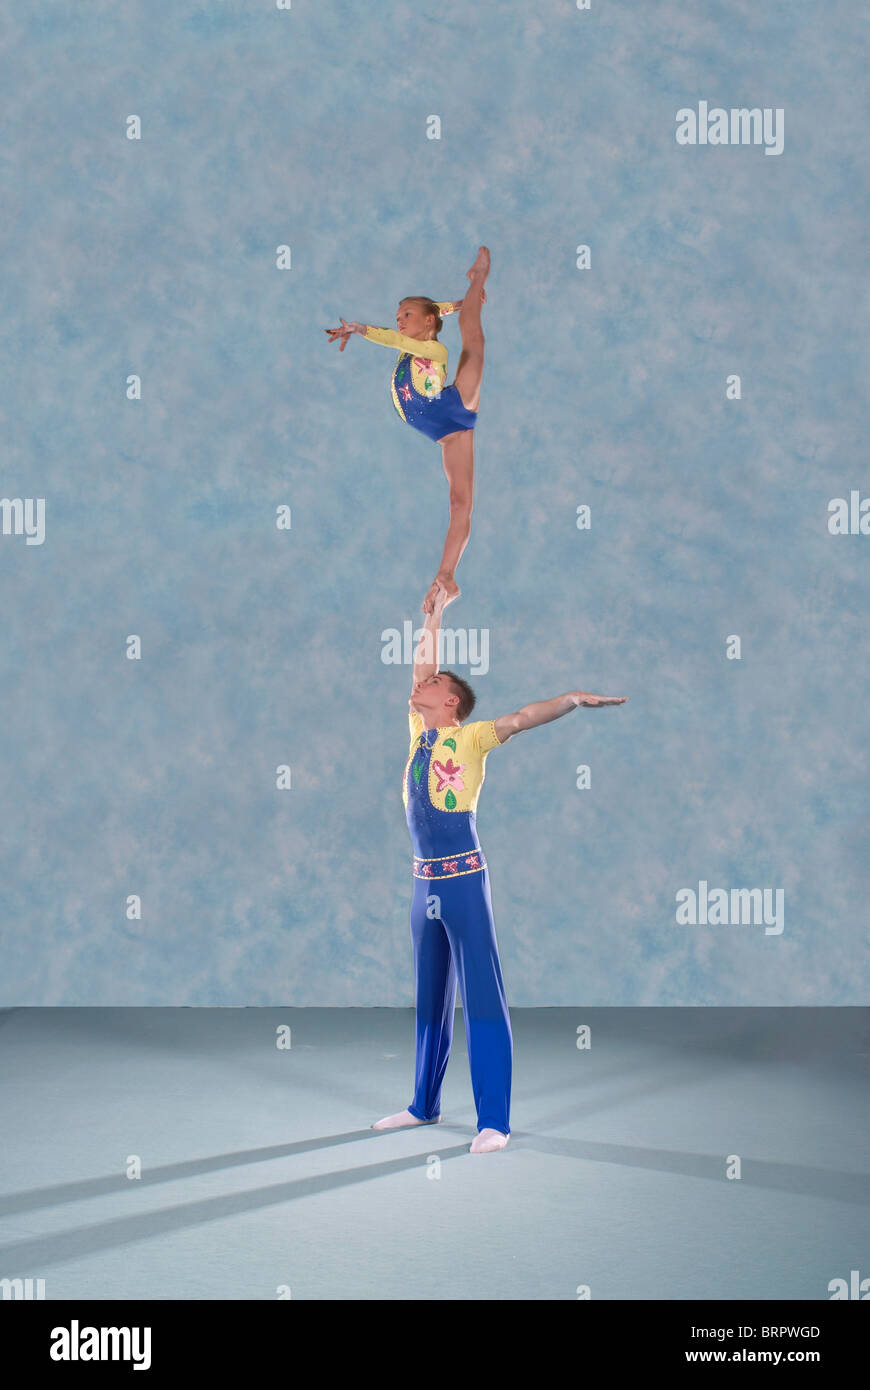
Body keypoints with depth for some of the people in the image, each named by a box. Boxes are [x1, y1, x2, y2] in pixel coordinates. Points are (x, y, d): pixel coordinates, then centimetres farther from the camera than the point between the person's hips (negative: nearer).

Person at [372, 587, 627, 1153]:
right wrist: (436, 613, 25)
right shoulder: (419, 733, 13)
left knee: (483, 998, -5)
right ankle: (425, 1105, 27)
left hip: (463, 879, -7)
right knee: (430, 999, 16)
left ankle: (494, 1121, -3)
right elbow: (423, 663, 21)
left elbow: (521, 718, -15)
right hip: (425, 882, 7)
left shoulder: (470, 738, -3)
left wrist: (575, 698, -27)